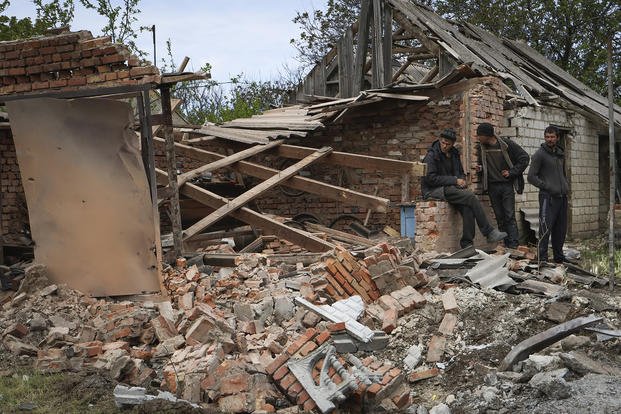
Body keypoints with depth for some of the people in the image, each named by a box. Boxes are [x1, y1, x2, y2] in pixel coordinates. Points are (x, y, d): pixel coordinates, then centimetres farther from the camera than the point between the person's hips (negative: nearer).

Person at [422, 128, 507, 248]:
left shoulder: (454, 154, 15)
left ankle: (466, 244, -21)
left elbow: (461, 172, 27)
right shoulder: (431, 155, -7)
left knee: (468, 208, -25)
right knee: (471, 197, -24)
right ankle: (489, 232, -17)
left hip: (451, 188, 7)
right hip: (434, 191, -7)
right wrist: (454, 180, -14)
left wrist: (462, 180, 2)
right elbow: (431, 178, -14)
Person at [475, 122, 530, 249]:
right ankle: (505, 244, 9)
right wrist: (480, 168, 0)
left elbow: (525, 158, -4)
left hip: (507, 185, -4)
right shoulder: (482, 148, 6)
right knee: (499, 217, 5)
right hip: (492, 186, 4)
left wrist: (512, 172, -9)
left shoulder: (507, 144, -7)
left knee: (509, 216, -9)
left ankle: (513, 244, -9)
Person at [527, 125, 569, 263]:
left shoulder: (560, 154, 18)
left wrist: (566, 187, 13)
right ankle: (542, 257, -9)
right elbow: (531, 177, -8)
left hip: (562, 197, 7)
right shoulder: (540, 154, -3)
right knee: (546, 228, -11)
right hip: (548, 197, -7)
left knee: (561, 229, 11)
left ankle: (559, 256, 20)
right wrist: (547, 187, -14)